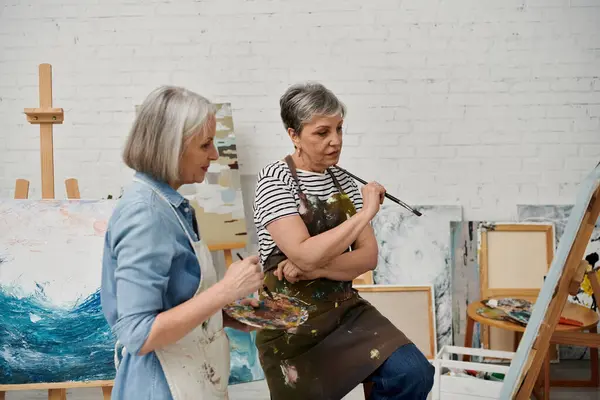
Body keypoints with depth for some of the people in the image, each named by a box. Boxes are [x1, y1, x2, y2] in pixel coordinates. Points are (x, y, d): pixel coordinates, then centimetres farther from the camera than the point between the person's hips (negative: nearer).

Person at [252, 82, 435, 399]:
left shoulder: (343, 181, 6)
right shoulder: (274, 179, -12)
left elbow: (368, 256, -1)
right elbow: (304, 255, -25)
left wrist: (316, 268, -18)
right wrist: (366, 213, -21)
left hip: (345, 309, 5)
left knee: (413, 374, -14)